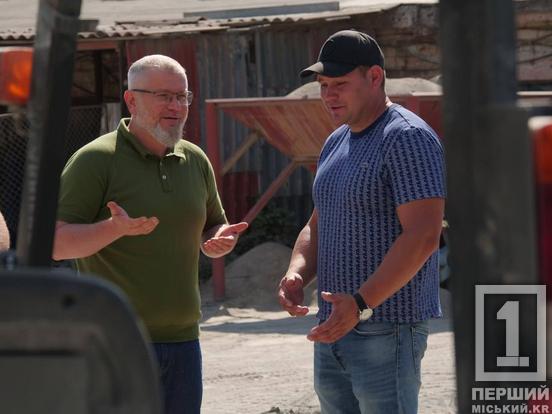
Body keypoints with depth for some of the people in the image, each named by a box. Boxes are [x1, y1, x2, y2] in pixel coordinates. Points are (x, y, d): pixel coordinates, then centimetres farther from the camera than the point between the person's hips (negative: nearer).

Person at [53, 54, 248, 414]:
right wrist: (115, 228, -28)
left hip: (183, 341, 6)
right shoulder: (95, 161, -7)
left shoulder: (195, 160, 12)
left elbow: (212, 230, 23)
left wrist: (222, 240, -1)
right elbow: (54, 242, -12)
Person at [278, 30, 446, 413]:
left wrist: (361, 303, -29)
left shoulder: (408, 139, -13)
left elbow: (423, 236, -22)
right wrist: (297, 275, -2)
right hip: (335, 327, 9)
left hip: (387, 328, -9)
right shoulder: (336, 142, 16)